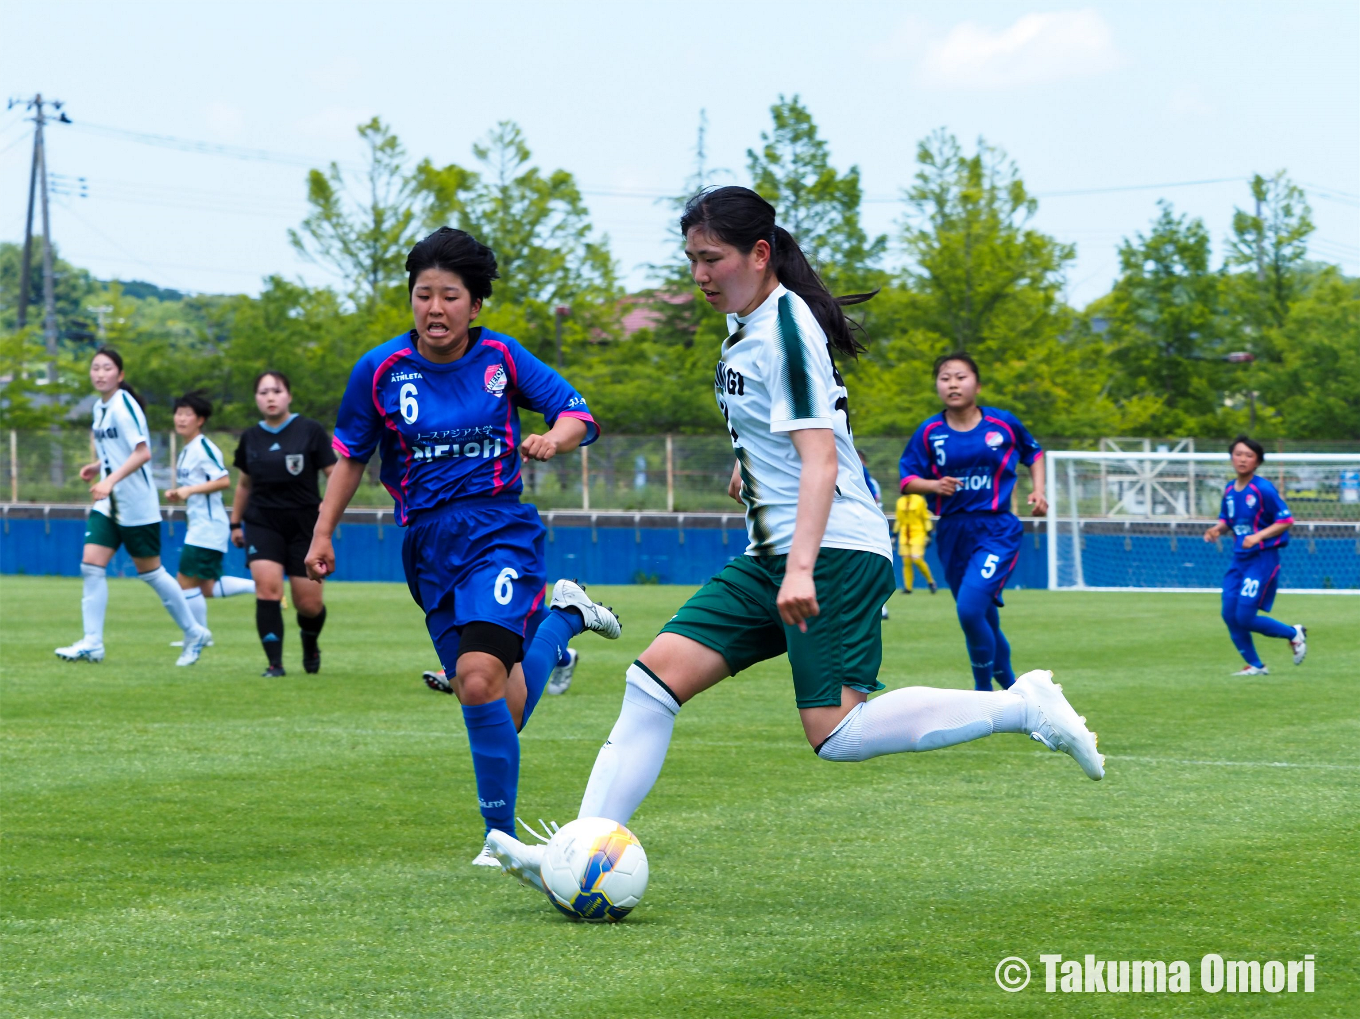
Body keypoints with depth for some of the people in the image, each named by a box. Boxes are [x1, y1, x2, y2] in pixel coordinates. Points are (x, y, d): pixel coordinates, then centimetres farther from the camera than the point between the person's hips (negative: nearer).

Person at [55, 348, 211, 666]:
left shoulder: (123, 404, -15)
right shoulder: (100, 407, 10)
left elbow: (143, 452, -23)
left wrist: (110, 480, -31)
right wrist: (97, 467, 6)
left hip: (136, 505, -8)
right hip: (108, 504, 8)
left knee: (150, 572, 3)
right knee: (91, 566, -5)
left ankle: (194, 633, 18)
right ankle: (92, 643, -4)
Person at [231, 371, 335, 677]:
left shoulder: (310, 431, -5)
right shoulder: (250, 438, 6)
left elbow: (334, 475, -3)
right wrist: (235, 523, 21)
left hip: (304, 524, -2)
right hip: (262, 523, 2)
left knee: (309, 603, 0)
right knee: (267, 588, -19)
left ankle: (310, 644, 34)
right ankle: (274, 663, -13)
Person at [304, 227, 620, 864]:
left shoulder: (500, 358, -3)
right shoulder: (381, 370, -1)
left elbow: (578, 414, 4)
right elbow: (351, 455, 12)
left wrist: (555, 438, -17)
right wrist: (323, 533, 9)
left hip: (500, 530, -3)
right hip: (428, 547, 3)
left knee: (479, 682, -25)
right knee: (503, 710, 9)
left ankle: (501, 835, -10)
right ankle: (561, 616, 42)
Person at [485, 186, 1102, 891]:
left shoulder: (787, 329, -15)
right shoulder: (745, 324, 12)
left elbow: (820, 462, -22)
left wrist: (801, 569, -31)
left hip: (836, 550, -9)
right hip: (770, 555, 9)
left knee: (837, 734, -17)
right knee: (656, 675, -3)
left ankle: (1024, 707, -5)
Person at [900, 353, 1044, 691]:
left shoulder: (1003, 423, 0)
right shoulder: (929, 432, 1)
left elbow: (1034, 452, 18)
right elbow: (907, 481, 3)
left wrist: (1038, 490, 5)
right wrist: (934, 486, -16)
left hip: (996, 530, -3)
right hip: (952, 533, 3)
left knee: (970, 609, -21)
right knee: (984, 621, 11)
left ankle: (984, 695, -5)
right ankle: (1011, 687, 34)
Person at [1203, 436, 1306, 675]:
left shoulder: (1264, 489, -14)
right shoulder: (1229, 490, 6)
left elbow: (1286, 520, -12)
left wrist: (1259, 536, -23)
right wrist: (1217, 529, -3)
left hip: (1262, 559, -7)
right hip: (1239, 560, 7)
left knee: (1245, 617, -12)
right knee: (1230, 616, 1)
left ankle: (1294, 634, 12)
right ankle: (1255, 666, 18)